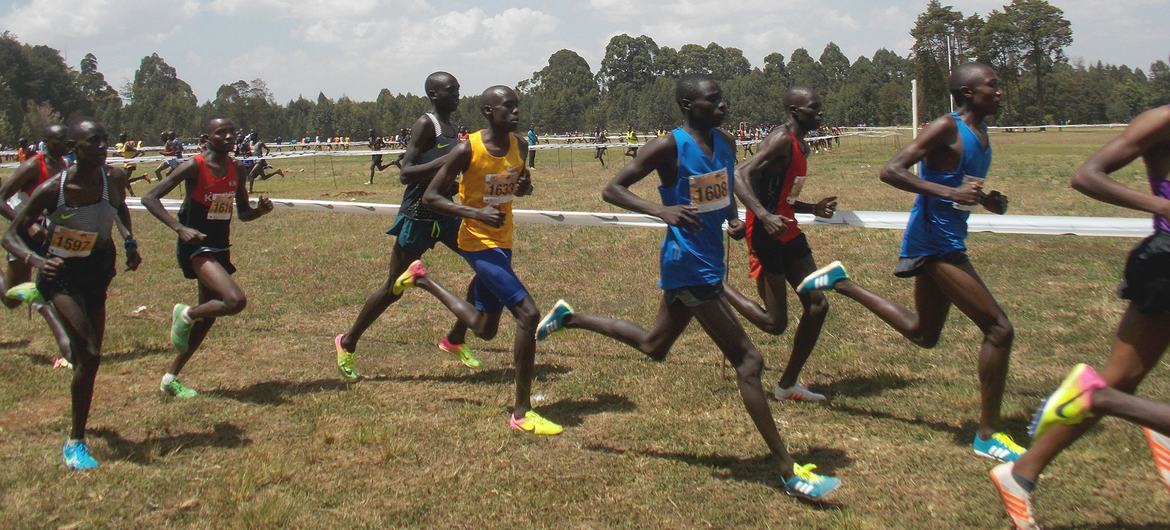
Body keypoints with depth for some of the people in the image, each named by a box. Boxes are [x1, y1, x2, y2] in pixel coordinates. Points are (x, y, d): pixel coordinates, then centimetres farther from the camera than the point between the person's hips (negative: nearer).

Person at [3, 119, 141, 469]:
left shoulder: (114, 180, -10)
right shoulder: (52, 190, -21)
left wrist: (130, 243, 3)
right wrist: (37, 260, -33)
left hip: (97, 272, 5)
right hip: (61, 275, -5)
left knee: (87, 354, 14)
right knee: (89, 354, -19)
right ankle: (75, 442, -8)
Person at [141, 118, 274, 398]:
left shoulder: (237, 169, 6)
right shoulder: (194, 166, -14)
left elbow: (243, 213, 14)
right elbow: (149, 198, -16)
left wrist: (261, 209, -9)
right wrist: (180, 228, -27)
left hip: (220, 248, 8)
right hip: (196, 247, -8)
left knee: (208, 316, 13)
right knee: (236, 300, -26)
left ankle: (171, 378, 28)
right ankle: (185, 315, 4)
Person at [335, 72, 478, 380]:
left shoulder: (450, 129, 12)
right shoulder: (426, 125, -14)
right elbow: (406, 173, -23)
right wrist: (445, 160, -32)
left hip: (445, 213, 8)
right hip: (418, 216, -8)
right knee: (394, 288, 2)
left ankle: (456, 339, 12)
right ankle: (348, 343, 22)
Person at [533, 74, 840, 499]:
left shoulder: (725, 143, 6)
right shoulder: (669, 147, -15)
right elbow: (612, 190, -14)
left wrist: (734, 219, 0)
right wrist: (661, 210, -30)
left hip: (709, 260, 9)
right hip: (689, 265, -9)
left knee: (654, 346, 25)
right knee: (748, 360, -10)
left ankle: (569, 318, 40)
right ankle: (789, 472, -4)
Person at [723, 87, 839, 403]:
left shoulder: (801, 147, 15)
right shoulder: (781, 140, -16)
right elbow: (740, 177, -29)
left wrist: (812, 209, 10)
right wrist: (765, 217, -39)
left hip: (790, 235, 10)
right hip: (766, 237, -10)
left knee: (817, 306, 6)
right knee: (775, 324, -5)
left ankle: (788, 384, 17)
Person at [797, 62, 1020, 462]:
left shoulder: (980, 134, 13)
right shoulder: (947, 128, -15)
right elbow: (891, 171, -23)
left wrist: (988, 201, 7)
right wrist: (949, 192, -31)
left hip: (947, 243, 10)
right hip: (934, 239, -10)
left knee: (923, 334, 22)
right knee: (999, 328, -11)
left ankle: (842, 282, 29)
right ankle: (987, 437, -2)